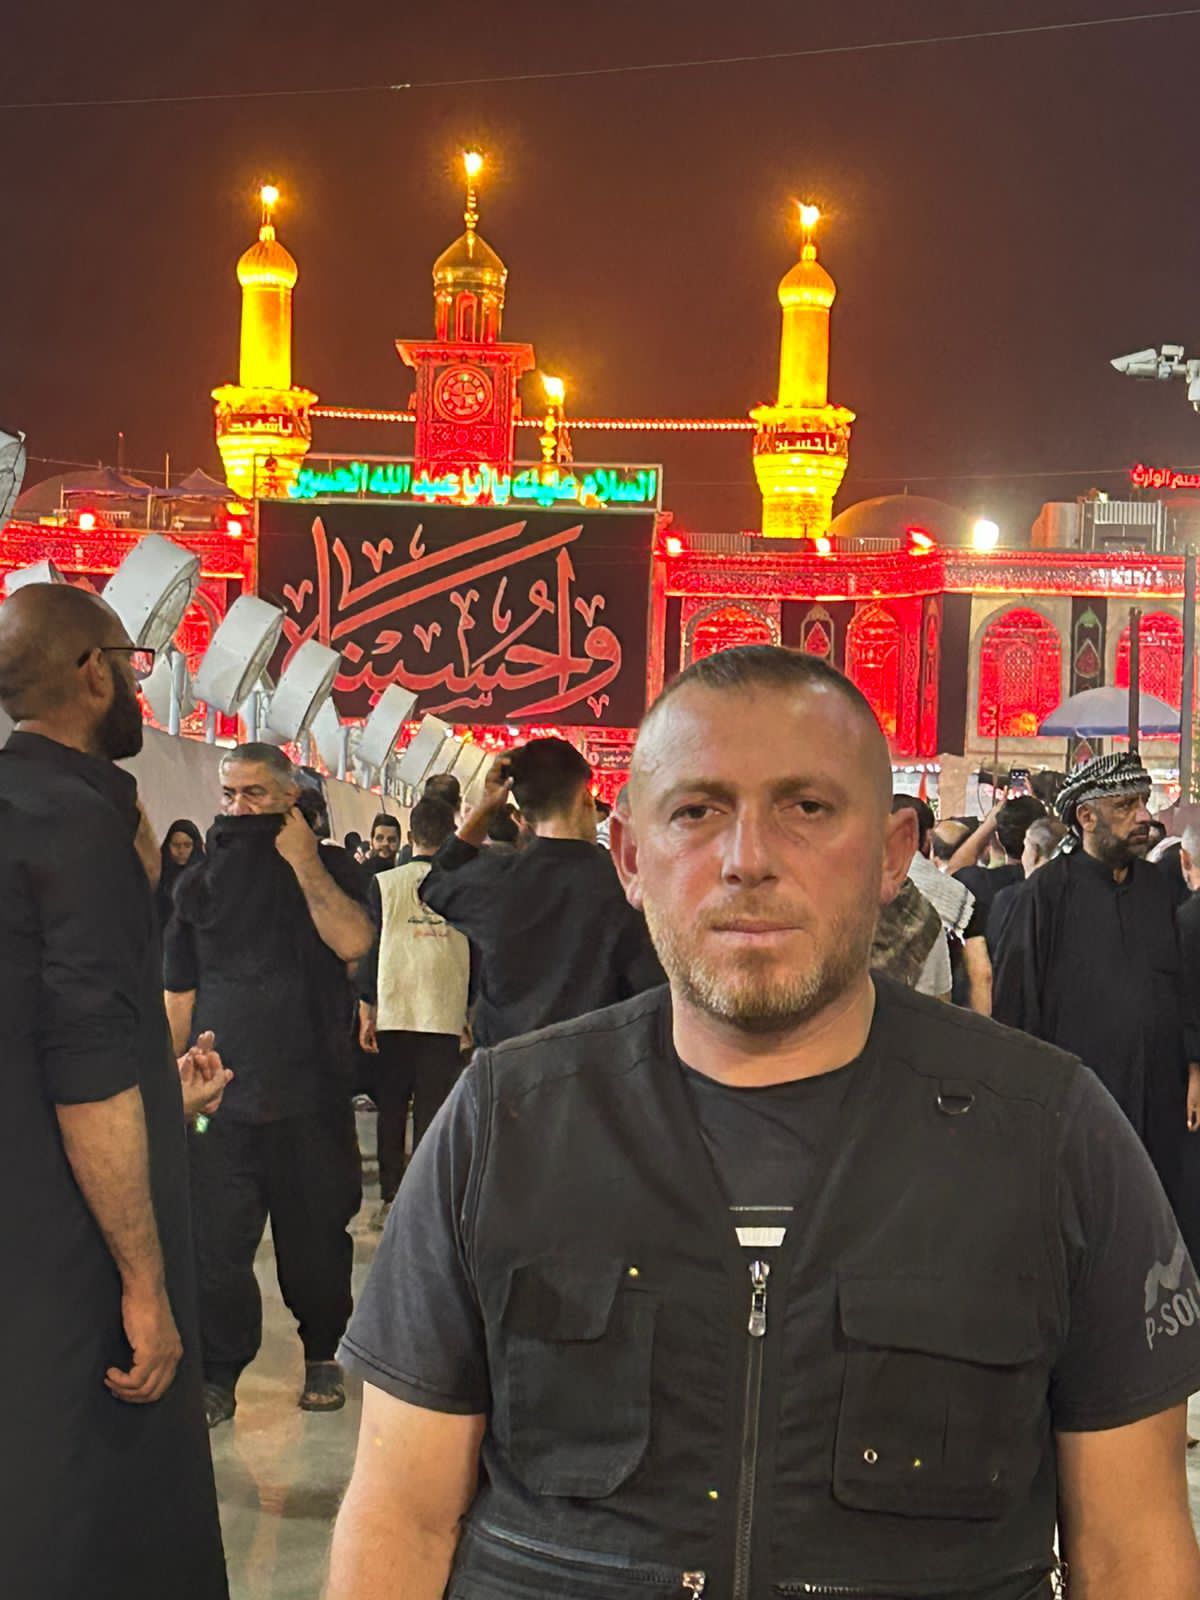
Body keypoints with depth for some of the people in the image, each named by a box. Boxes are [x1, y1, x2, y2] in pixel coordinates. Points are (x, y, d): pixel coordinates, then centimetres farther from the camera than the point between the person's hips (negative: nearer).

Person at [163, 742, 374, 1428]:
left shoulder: (331, 871, 2)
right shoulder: (203, 882, 9)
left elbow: (354, 940, -19)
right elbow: (180, 995, 12)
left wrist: (304, 861, -16)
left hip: (311, 1095, -1)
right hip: (220, 1096, 2)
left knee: (316, 1241, 10)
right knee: (215, 1244, -1)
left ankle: (323, 1354, 29)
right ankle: (218, 1374, 11)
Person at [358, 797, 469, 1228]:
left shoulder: (384, 884, -2)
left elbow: (370, 948, 0)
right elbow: (476, 952, 3)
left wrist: (366, 1012, 6)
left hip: (395, 1010, 0)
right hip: (446, 1013, 0)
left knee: (391, 1108, 10)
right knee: (433, 1110, 3)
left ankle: (391, 1199, 9)